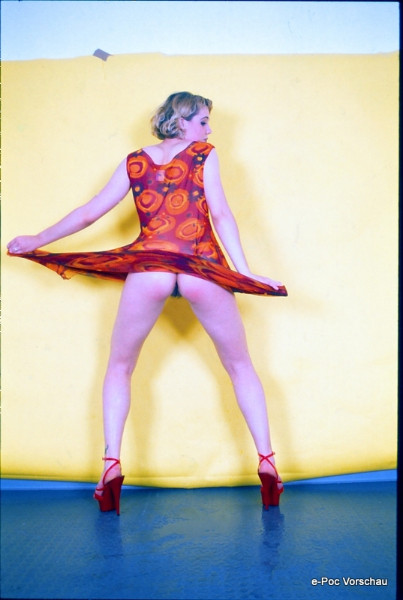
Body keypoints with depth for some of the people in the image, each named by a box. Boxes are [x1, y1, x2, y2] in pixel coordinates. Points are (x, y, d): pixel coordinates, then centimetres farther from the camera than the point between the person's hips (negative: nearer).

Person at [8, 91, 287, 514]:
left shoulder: (134, 162, 18)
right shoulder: (205, 154, 13)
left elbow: (88, 213, 18)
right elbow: (220, 213, 1)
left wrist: (37, 241, 31)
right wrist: (245, 272, -2)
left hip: (148, 270, 1)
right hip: (204, 272, -1)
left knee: (119, 368, 17)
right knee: (240, 367, 13)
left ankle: (111, 463, 5)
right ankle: (266, 461, 7)